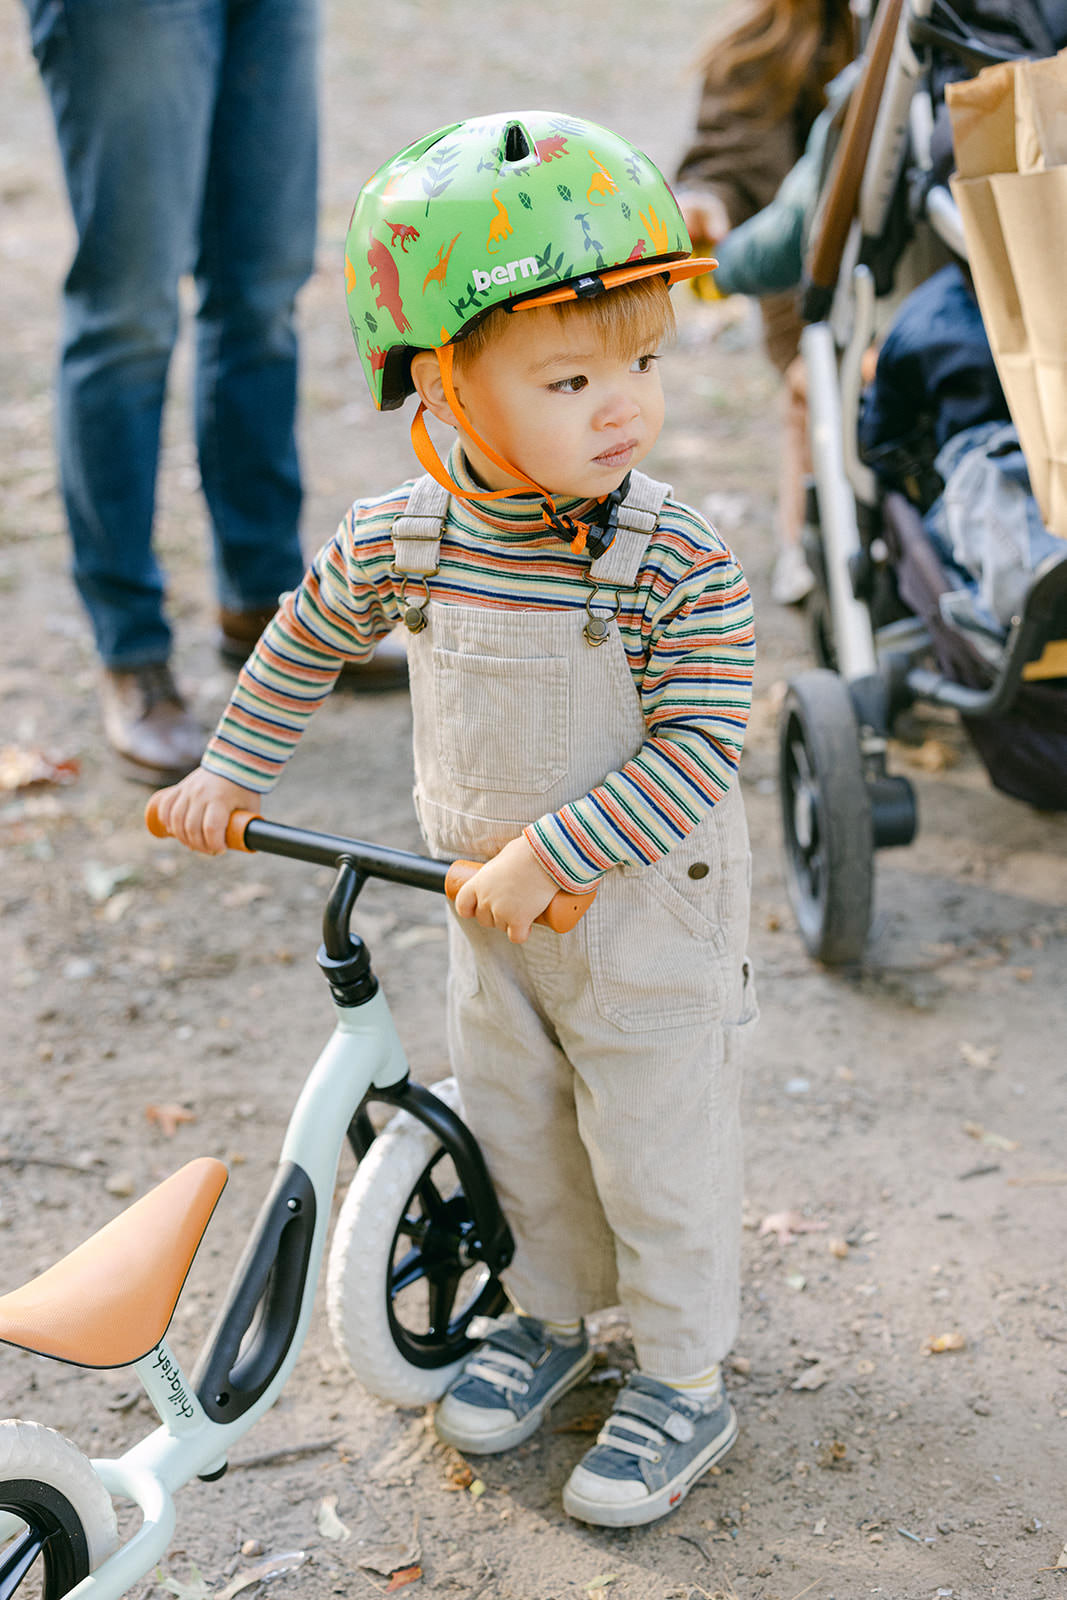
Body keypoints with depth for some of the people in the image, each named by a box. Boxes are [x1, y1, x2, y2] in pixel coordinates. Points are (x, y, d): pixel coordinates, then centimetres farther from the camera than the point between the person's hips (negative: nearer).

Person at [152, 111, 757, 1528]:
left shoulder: (683, 564, -24)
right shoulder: (401, 538, -11)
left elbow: (697, 749, -24)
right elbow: (309, 636, 8)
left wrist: (553, 852, -28)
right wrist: (230, 771, 12)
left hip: (649, 907, -4)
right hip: (486, 897, 4)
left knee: (658, 1152, 8)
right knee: (512, 1126, 20)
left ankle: (686, 1383, 28)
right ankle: (552, 1314, 45)